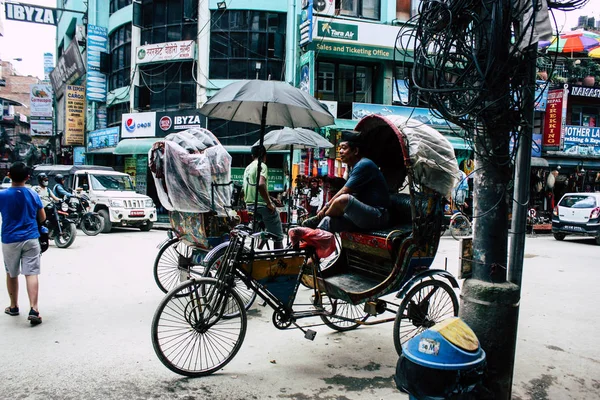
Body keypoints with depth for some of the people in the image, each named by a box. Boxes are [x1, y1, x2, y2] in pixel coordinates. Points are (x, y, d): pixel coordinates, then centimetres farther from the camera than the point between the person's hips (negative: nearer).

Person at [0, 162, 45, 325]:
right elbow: (42, 218, 8)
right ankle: (33, 309, -13)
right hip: (31, 239, 1)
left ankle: (13, 306, 29)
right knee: (31, 274, -3)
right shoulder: (33, 194, -2)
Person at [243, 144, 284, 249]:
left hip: (250, 206, 9)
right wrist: (269, 203, -19)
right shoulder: (261, 165, -10)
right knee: (278, 236, -1)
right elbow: (261, 185, -27)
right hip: (262, 205, -9)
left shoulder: (247, 168, 17)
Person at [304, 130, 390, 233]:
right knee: (328, 220, -6)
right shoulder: (353, 167, 18)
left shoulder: (364, 165, -13)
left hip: (377, 216, -10)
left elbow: (344, 192, -16)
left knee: (343, 199, -29)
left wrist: (326, 207, -6)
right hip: (362, 217, 10)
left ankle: (317, 220, -5)